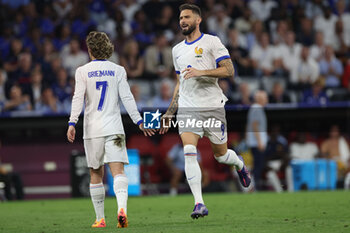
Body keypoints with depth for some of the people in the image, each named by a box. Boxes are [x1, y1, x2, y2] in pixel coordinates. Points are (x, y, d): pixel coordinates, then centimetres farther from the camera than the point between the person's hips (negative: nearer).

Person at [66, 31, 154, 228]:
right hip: (114, 128, 0)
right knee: (118, 170, -9)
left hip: (92, 130, 0)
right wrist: (139, 121, 4)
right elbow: (127, 98, 1)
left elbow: (78, 98, -6)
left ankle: (100, 218, 14)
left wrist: (72, 123, -8)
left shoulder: (83, 71, 2)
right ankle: (122, 208, -34)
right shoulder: (118, 70, 6)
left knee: (96, 174, 11)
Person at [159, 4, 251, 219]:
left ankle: (239, 164, 44)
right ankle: (199, 204, -18)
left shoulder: (211, 42, -2)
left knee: (221, 155, 6)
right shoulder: (177, 50, 16)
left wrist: (201, 72, -21)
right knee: (189, 152, -16)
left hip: (212, 106, -3)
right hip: (187, 108, 4)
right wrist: (170, 112, 20)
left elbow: (229, 70, -9)